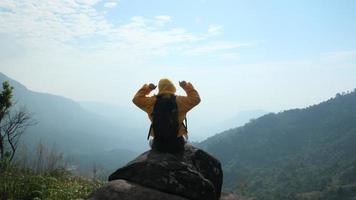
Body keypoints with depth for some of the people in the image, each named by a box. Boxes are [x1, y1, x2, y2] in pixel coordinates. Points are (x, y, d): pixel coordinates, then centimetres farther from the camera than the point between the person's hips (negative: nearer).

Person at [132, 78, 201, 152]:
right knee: (184, 136, 36)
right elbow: (196, 98, 4)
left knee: (151, 141, 38)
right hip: (177, 144, -1)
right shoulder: (180, 101, -12)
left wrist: (147, 88, 12)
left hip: (158, 145, 1)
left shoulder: (152, 101, -10)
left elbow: (136, 99, 7)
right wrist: (187, 86, 12)